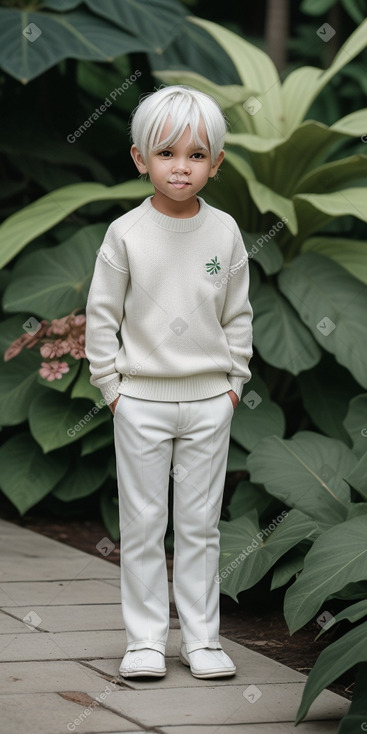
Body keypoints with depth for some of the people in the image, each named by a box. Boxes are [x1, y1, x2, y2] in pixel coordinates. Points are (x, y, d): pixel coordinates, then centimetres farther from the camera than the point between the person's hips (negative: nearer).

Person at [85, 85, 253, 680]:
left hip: (208, 398, 2)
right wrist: (111, 384, -3)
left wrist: (234, 380, 4)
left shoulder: (224, 232, 0)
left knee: (201, 524, 8)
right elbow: (101, 314, -1)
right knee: (143, 524, 4)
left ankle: (201, 638, 16)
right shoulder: (126, 234, -6)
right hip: (141, 399, -1)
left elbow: (238, 314, 8)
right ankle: (145, 640, 13)